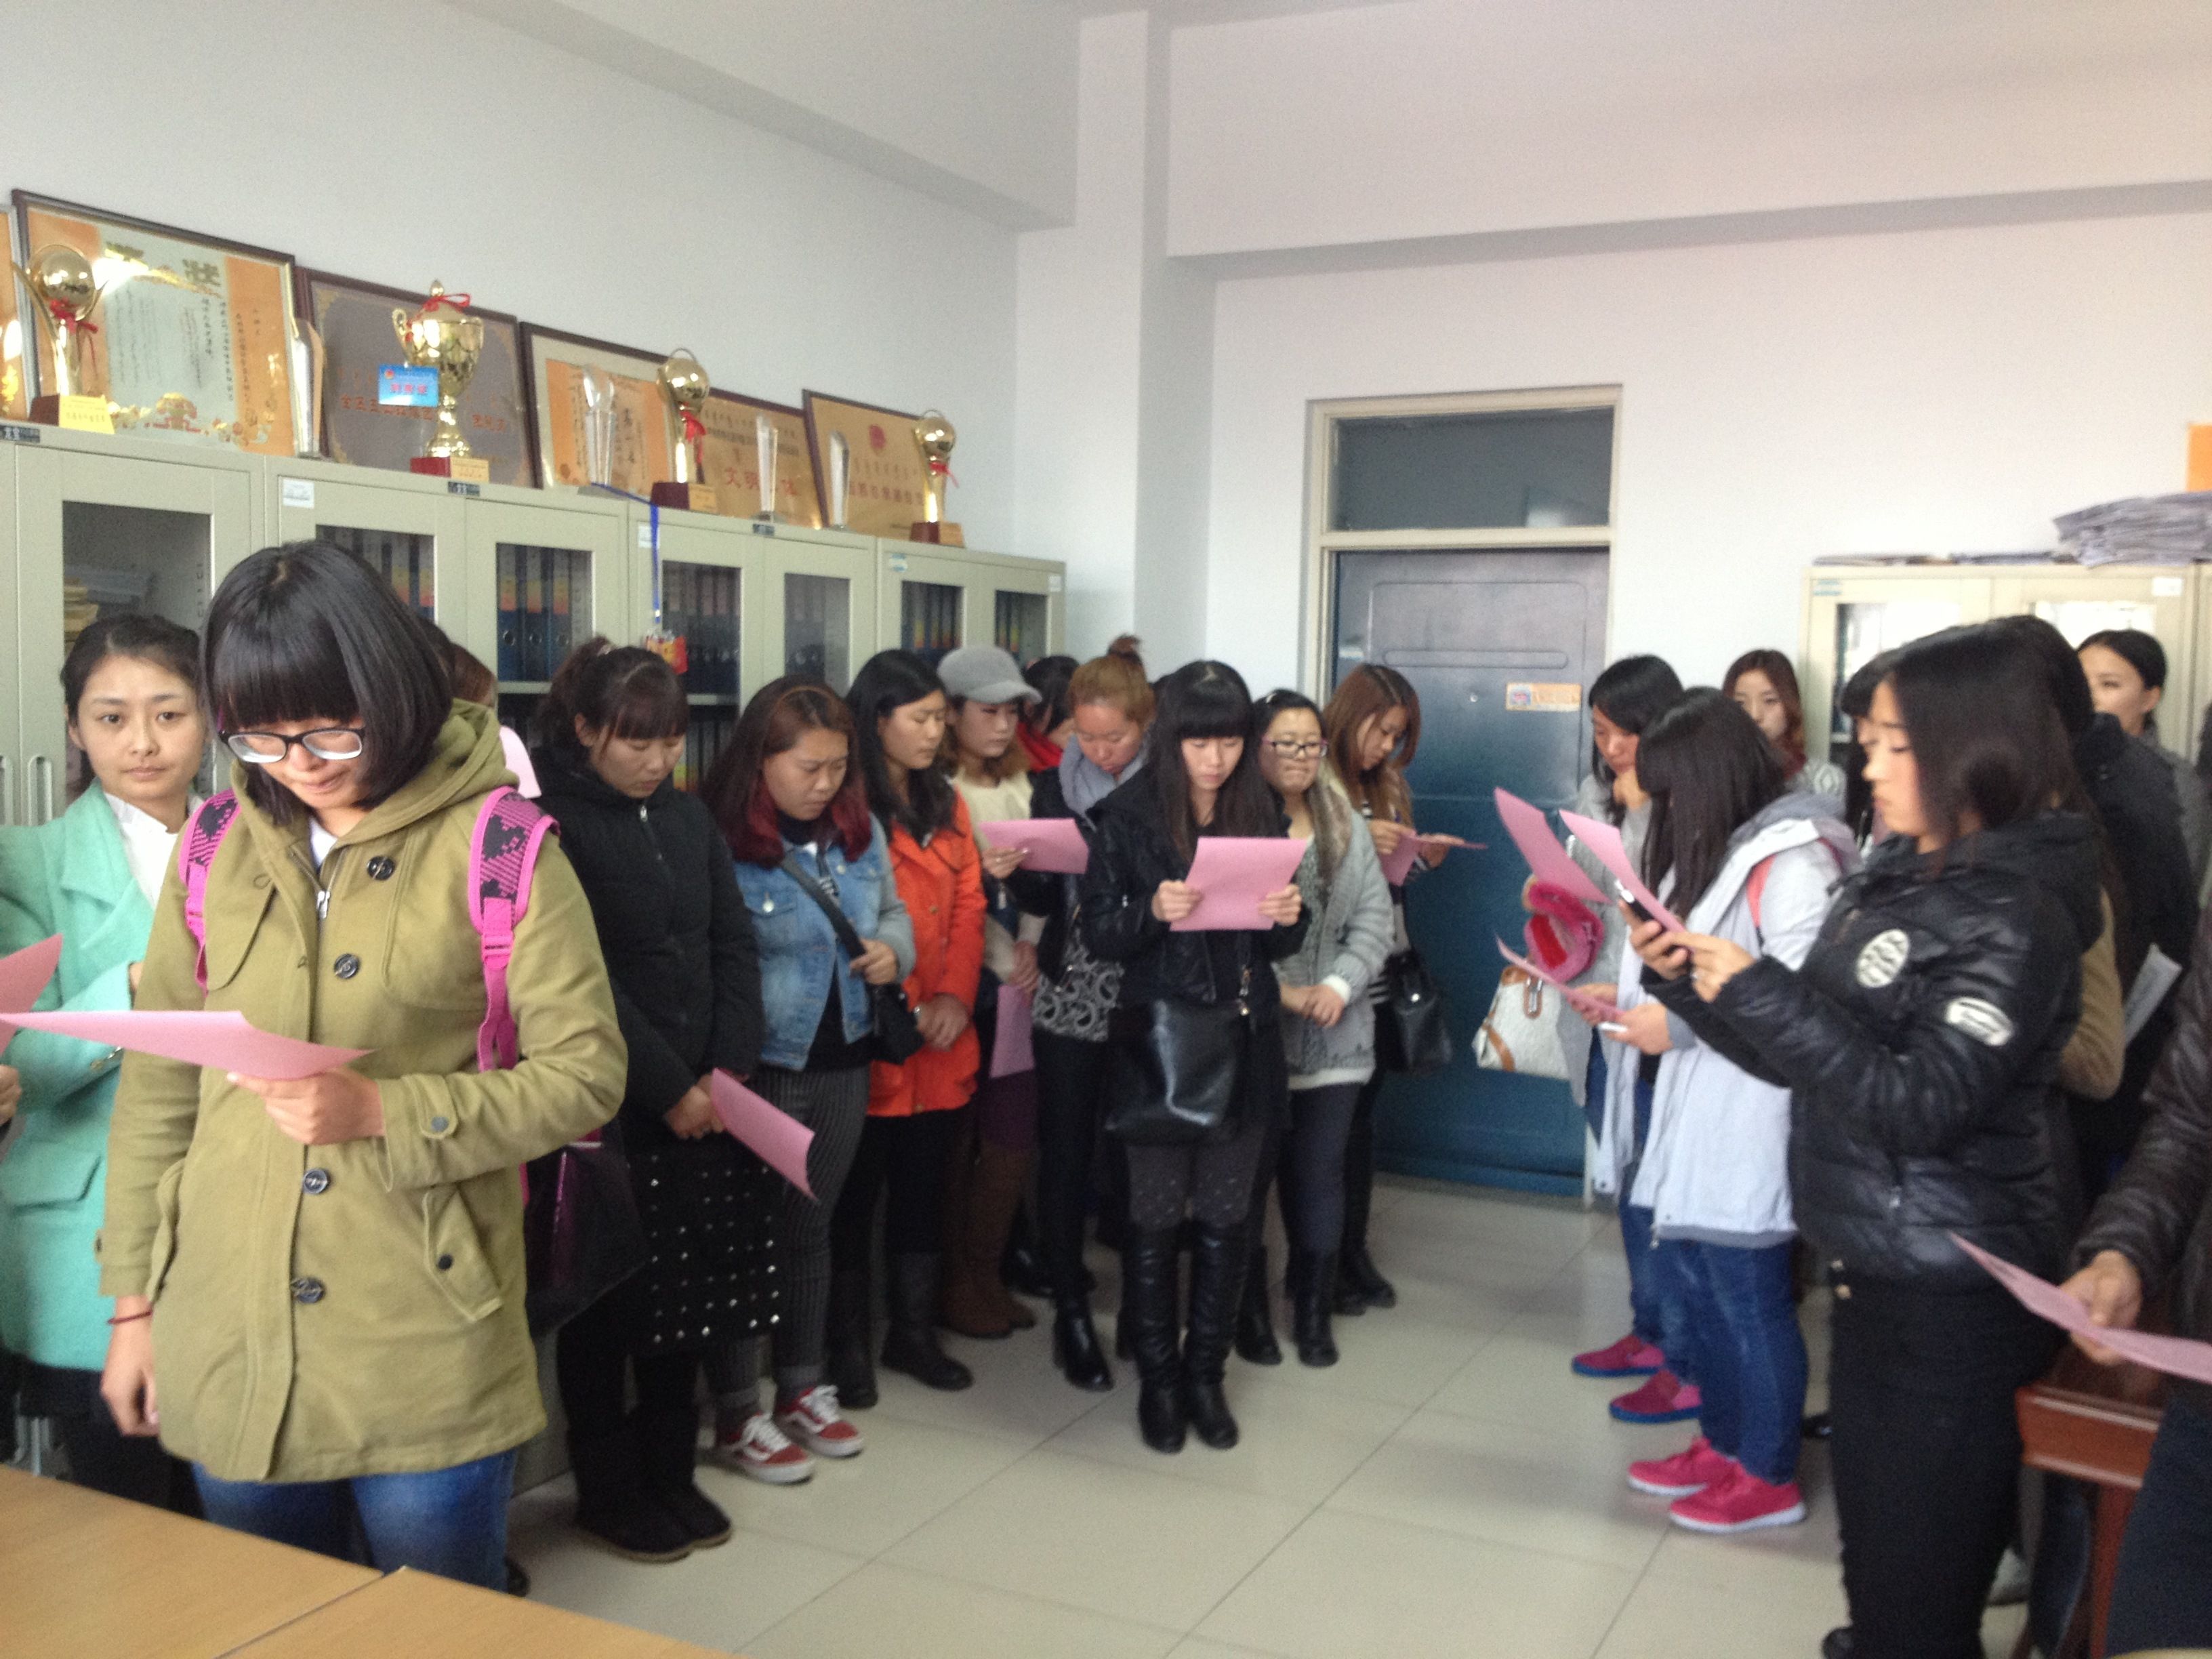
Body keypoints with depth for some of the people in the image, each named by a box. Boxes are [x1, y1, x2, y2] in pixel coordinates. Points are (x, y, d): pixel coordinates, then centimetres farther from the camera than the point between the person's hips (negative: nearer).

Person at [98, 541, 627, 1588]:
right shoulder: (218, 846, 5)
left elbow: (584, 1075, -8)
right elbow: (158, 1087, 9)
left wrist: (383, 1112, -19)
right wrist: (132, 1303, 9)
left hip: (429, 1356, -4)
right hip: (228, 1354, 4)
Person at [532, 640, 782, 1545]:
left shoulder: (686, 815, 10)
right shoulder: (553, 824, -10)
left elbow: (733, 943, 9)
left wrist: (727, 1065, -3)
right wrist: (668, 1087, -15)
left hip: (698, 1102, 6)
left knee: (686, 1292, 12)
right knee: (606, 1304, 6)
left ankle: (669, 1470, 28)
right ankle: (606, 1492, 22)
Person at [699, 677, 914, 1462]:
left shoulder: (860, 831, 5)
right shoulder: (721, 843, -17)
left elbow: (894, 910, 19)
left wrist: (895, 949, -3)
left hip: (841, 1064, 6)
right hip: (759, 1071, -6)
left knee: (811, 1225, 19)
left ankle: (803, 1386, 34)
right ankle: (736, 1409, 22)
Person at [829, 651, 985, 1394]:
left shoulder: (945, 802, 14)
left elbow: (967, 906, 9)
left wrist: (956, 997, -4)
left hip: (944, 1036, 6)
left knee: (925, 1185, 14)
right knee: (856, 1190, 4)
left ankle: (913, 1331, 27)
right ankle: (844, 1341, 18)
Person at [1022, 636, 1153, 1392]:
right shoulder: (1055, 785, 5)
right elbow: (1040, 899, 7)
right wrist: (1022, 869, -13)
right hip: (1070, 997, 2)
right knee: (1065, 1153, 4)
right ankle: (1071, 1311, 16)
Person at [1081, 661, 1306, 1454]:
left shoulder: (1260, 814, 5)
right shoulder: (1128, 816, -5)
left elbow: (1279, 943, 11)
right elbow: (1098, 931, -6)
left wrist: (1289, 916, -11)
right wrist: (1153, 910, -24)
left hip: (1244, 1039, 3)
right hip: (1158, 1038, -3)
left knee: (1225, 1217, 10)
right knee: (1156, 1216, 6)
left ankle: (1205, 1374, 25)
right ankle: (1157, 1379, 22)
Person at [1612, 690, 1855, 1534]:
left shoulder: (1791, 859, -15)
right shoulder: (1719, 852, 14)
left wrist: (1679, 1026, -18)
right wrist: (1632, 999, 7)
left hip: (1750, 1128, -9)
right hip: (1696, 1116, 9)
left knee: (1751, 1300, 3)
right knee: (1687, 1288, 16)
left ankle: (1770, 1477, 19)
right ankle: (1722, 1445, 33)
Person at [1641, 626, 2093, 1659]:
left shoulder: (2015, 915, -16)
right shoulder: (1893, 879, 10)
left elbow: (1919, 1106, -24)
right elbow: (1803, 1057, 14)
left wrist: (1756, 990, -24)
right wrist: (1694, 979, 0)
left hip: (1951, 1295, -8)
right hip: (1878, 1273, 8)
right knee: (1880, 1573, 22)